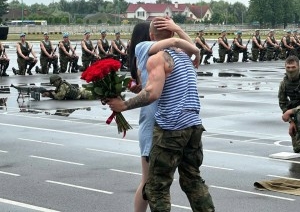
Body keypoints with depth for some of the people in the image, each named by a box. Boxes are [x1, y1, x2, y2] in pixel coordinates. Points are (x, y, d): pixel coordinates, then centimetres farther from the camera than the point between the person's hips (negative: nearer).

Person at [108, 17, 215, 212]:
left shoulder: (157, 58, -9)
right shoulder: (184, 55, 16)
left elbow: (153, 94, -22)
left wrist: (124, 105, -15)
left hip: (171, 128, -8)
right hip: (194, 125, 8)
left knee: (157, 186, 1)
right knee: (193, 180, 18)